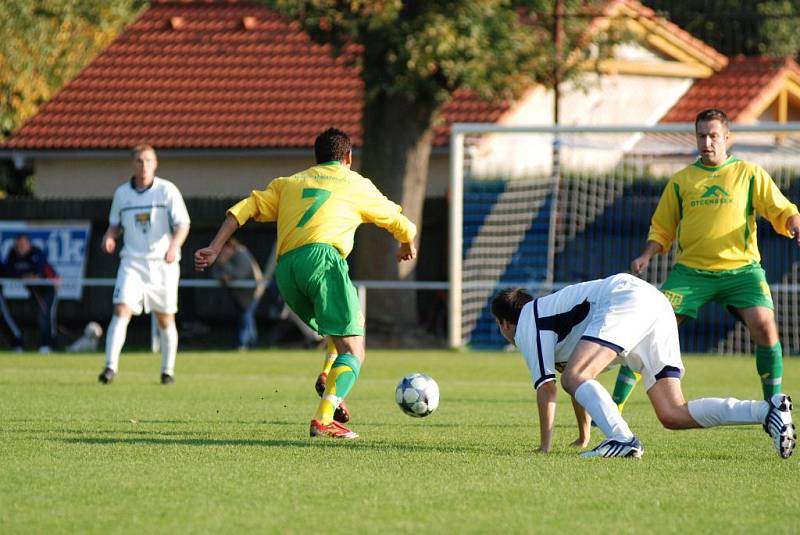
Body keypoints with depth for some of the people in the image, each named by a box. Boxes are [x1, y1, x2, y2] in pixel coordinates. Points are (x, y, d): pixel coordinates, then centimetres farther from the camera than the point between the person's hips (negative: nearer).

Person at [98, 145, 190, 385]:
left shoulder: (167, 190, -3)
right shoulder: (122, 193, 6)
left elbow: (182, 224, -7)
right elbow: (116, 224, 19)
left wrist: (174, 246, -26)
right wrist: (109, 236, -5)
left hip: (163, 264, -1)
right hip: (132, 262, 1)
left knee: (166, 319, 7)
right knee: (121, 310, -17)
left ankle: (168, 370, 23)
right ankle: (111, 366, -21)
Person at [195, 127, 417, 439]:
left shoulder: (289, 183, 29)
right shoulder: (357, 185, 22)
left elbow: (243, 210, 16)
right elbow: (401, 225, 34)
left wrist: (214, 250, 13)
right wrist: (407, 247, 55)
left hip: (285, 269, 5)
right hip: (323, 257, -5)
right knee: (353, 352, -6)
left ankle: (328, 377, 4)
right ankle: (323, 420, -23)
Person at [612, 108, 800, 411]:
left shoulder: (749, 174, 8)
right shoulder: (681, 181, 12)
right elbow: (662, 229, 17)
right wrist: (646, 256, -1)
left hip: (740, 269, -1)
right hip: (691, 270, 1)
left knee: (764, 324, -24)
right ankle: (615, 405, -4)